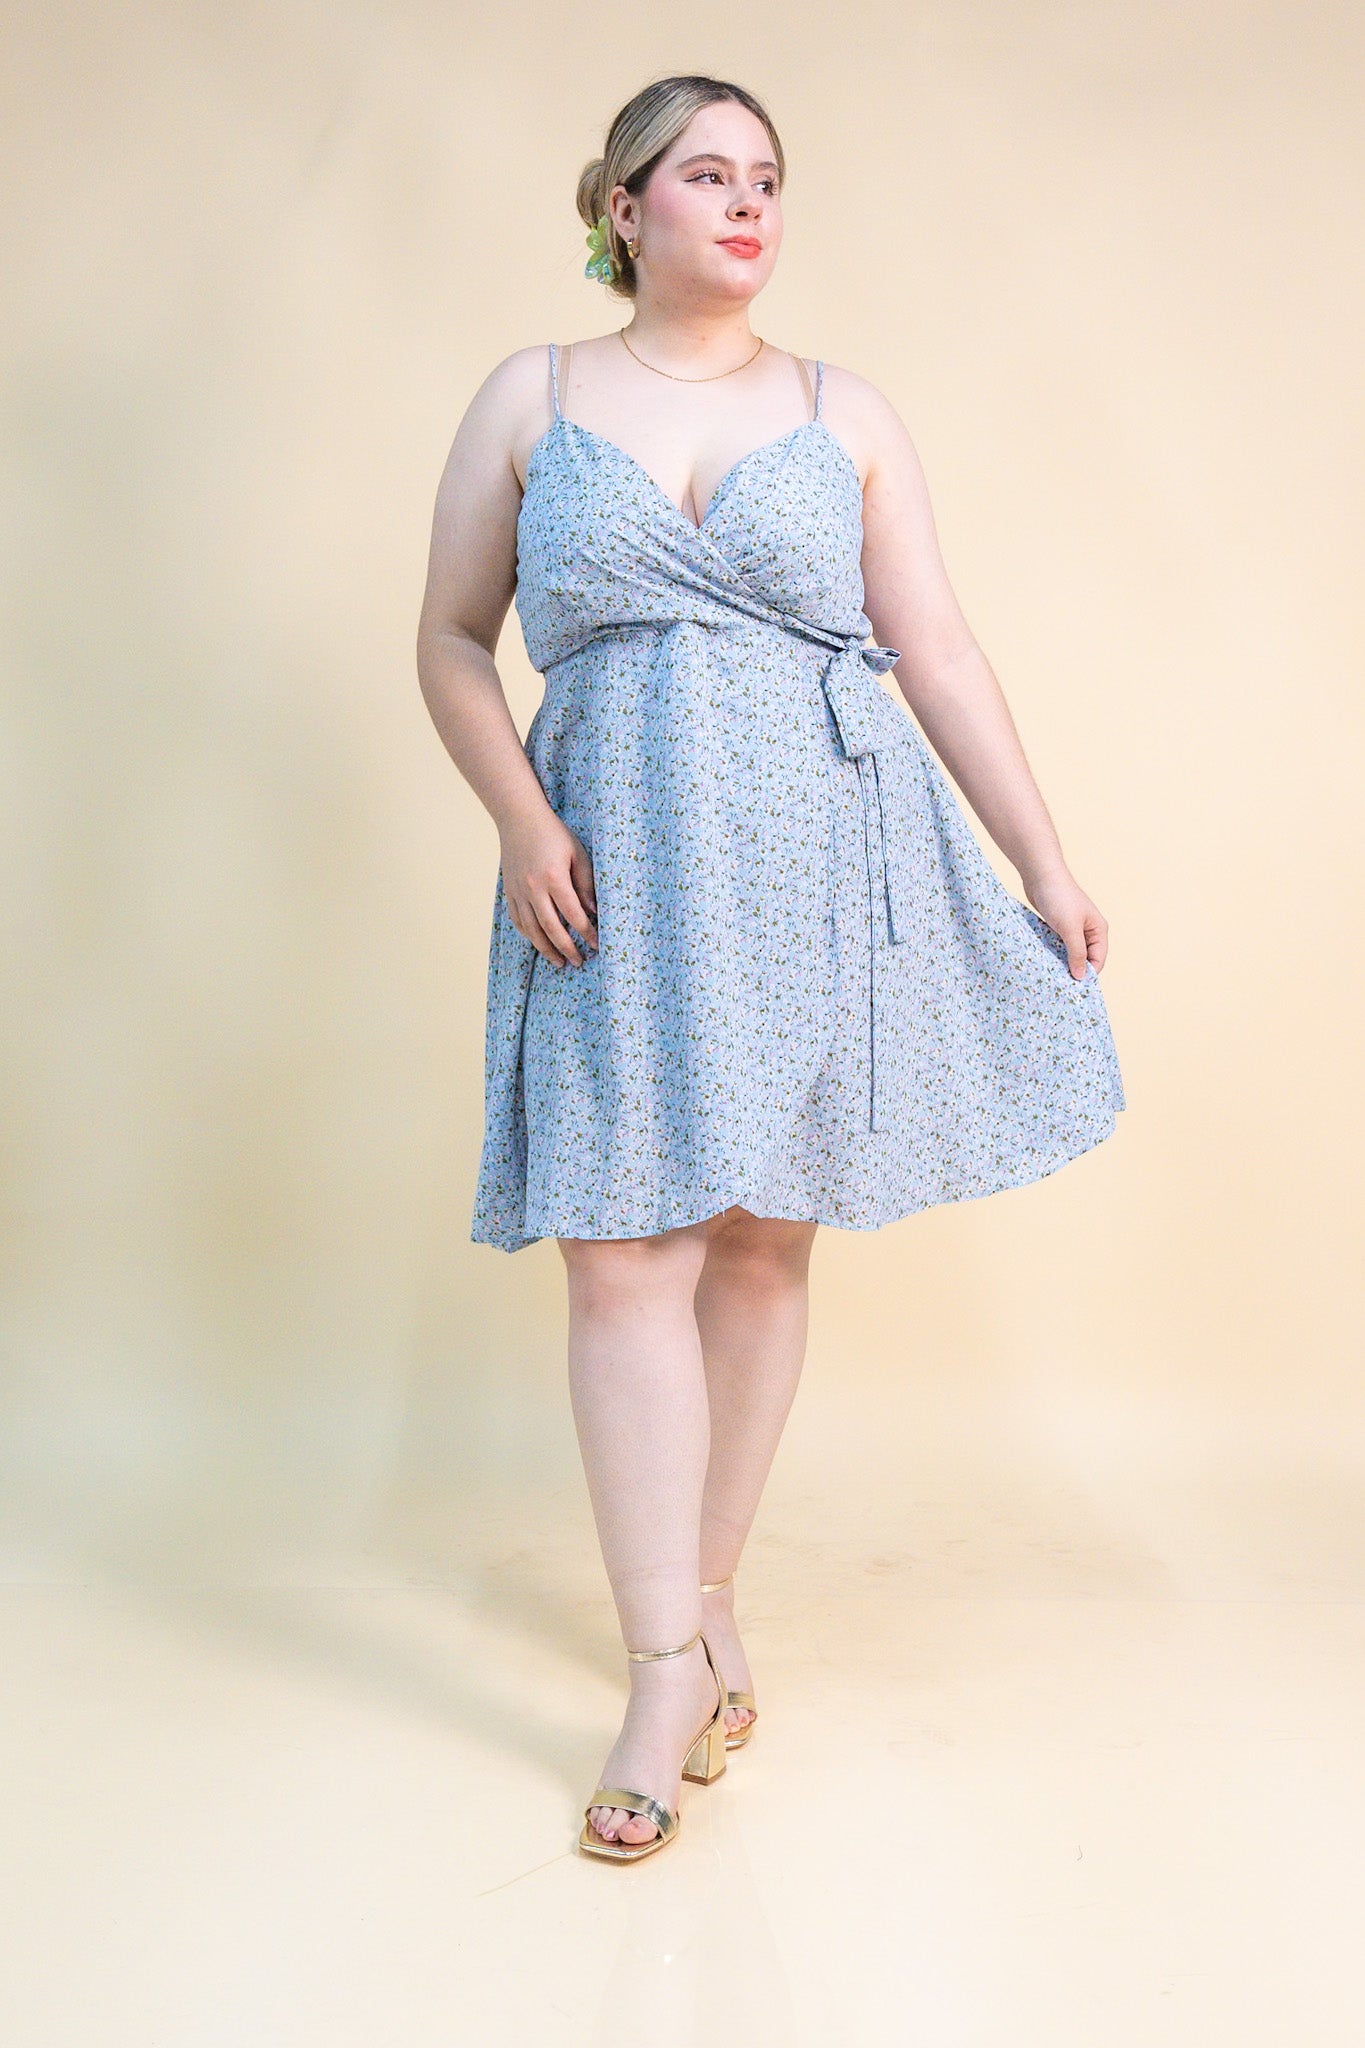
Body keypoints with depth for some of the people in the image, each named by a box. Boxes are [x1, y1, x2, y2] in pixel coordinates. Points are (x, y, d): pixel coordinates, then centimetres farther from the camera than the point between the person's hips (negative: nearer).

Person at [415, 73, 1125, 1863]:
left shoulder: (846, 414, 11)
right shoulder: (531, 399, 10)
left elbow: (941, 655, 8)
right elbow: (453, 641, 9)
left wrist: (1045, 863, 3)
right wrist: (520, 822, -6)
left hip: (822, 858, 1)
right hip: (619, 872, -1)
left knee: (764, 1233, 4)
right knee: (623, 1244, -7)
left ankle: (711, 1593, 21)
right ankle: (668, 1671, 1)